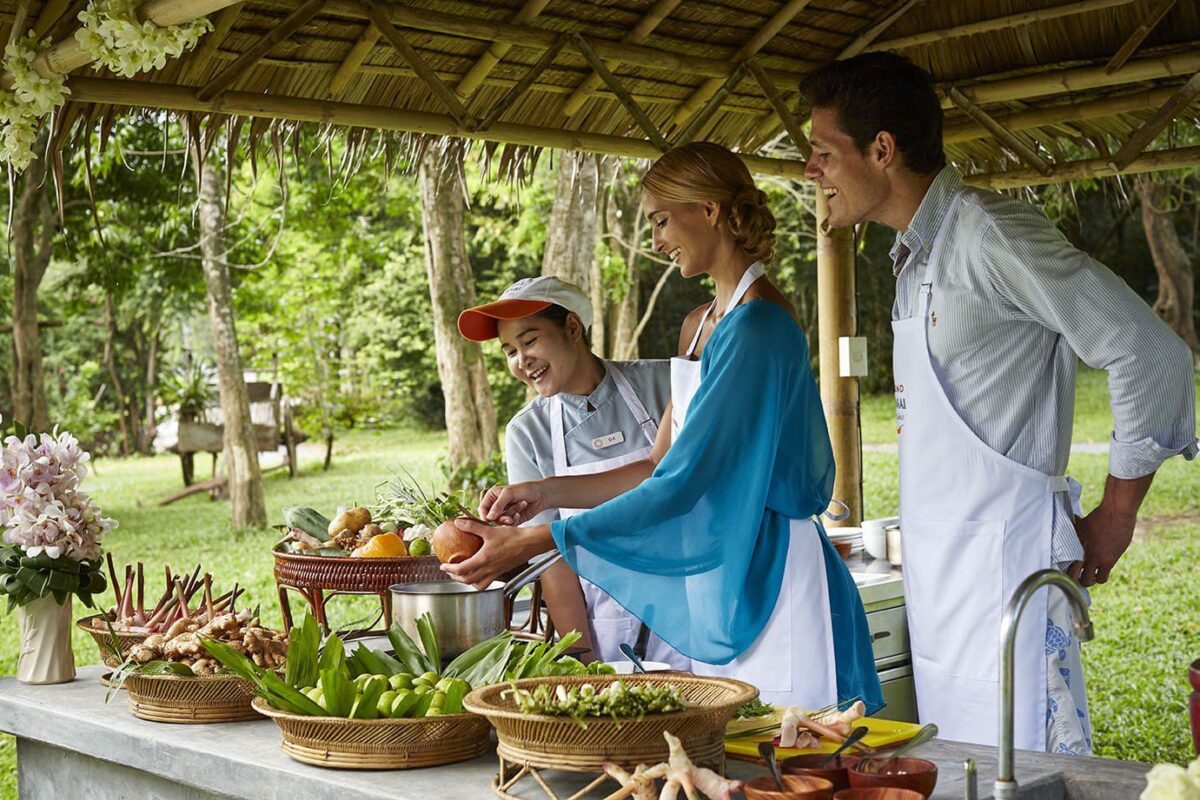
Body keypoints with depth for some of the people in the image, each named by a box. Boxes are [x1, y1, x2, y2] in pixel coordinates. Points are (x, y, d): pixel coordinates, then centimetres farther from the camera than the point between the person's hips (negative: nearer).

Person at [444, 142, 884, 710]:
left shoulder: (756, 324, -17)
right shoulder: (699, 326, 13)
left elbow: (682, 484, -22)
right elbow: (663, 466, 15)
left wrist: (532, 542, -23)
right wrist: (545, 492, 4)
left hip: (771, 581, -9)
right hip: (715, 585, 9)